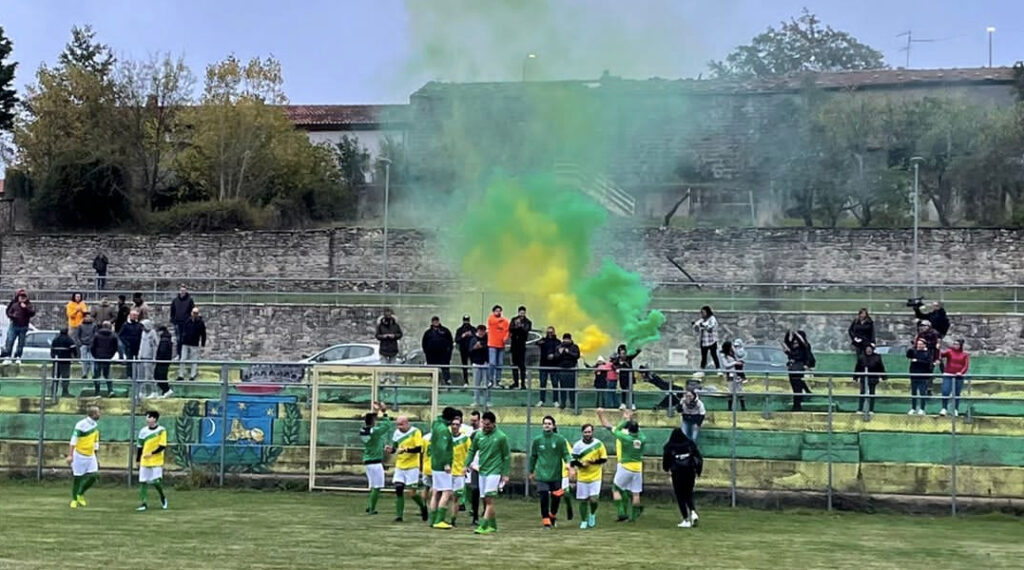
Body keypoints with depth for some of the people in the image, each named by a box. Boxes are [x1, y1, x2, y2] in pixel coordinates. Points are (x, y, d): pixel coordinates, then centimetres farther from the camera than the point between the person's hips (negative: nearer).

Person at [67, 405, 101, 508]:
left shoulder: (95, 426, 8)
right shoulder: (81, 425, -14)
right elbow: (73, 440, -17)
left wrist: (95, 457, 21)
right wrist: (70, 455, -21)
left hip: (90, 455, 6)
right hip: (79, 455, -6)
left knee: (93, 475, -6)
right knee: (78, 477, 1)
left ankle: (80, 494, 15)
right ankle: (74, 499, 16)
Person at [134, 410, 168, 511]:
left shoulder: (161, 430, -5)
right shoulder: (143, 431, 6)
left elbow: (162, 446, -9)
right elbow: (139, 446, 12)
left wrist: (152, 453, -17)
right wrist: (138, 460, 11)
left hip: (157, 462, -4)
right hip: (144, 461, 4)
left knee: (156, 481, -7)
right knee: (143, 482, 1)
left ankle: (163, 498, 19)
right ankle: (143, 503, 7)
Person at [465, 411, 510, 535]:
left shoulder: (501, 437, -9)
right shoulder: (478, 435, 4)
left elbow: (507, 456, -4)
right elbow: (472, 450, 14)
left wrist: (506, 474, -5)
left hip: (494, 472, -6)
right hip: (482, 471, 6)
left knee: (489, 499, -11)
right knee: (485, 500, 9)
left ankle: (483, 526, -14)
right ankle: (492, 526, 19)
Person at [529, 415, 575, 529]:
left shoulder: (560, 439, -2)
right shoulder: (537, 440, 4)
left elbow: (566, 454, -3)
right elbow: (533, 457, 14)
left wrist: (570, 466, -20)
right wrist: (531, 472, 20)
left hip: (556, 474, 0)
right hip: (542, 475, 0)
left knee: (556, 498, 7)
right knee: (544, 498, -7)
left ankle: (553, 515, 33)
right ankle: (546, 520, 4)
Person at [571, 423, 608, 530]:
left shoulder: (598, 444, -2)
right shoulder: (577, 445, 0)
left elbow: (604, 459, 1)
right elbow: (573, 461, 2)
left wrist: (594, 462, -17)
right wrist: (581, 464, -18)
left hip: (595, 477, -1)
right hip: (582, 477, 1)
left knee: (594, 499, -11)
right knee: (583, 500, 3)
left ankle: (592, 515, 19)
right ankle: (584, 521, 20)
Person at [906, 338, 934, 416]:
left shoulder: (928, 353, 0)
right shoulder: (914, 351, 6)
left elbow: (928, 362, -14)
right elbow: (908, 354, -11)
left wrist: (917, 361, -16)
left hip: (923, 377, -3)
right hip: (914, 376, 3)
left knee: (923, 393, -1)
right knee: (913, 393, 9)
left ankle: (922, 409, 7)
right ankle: (913, 409, 17)